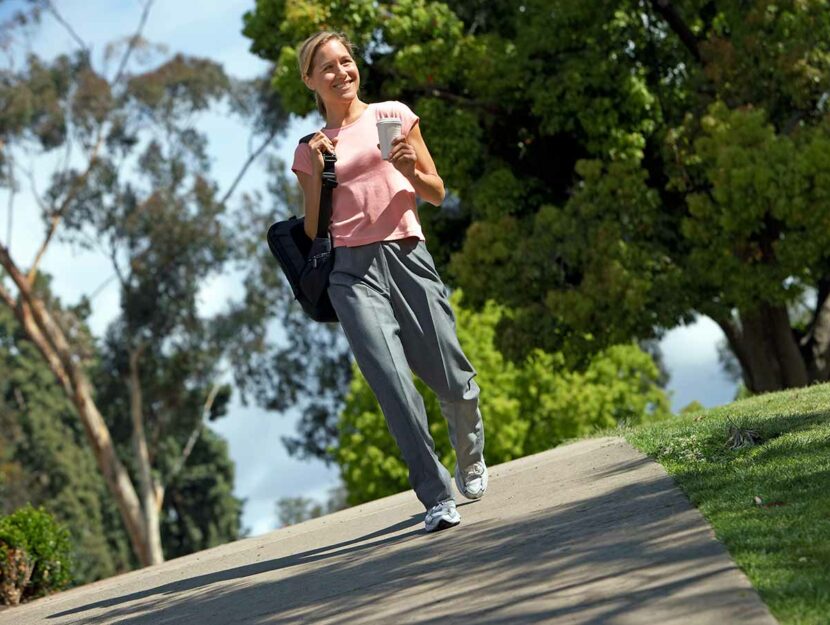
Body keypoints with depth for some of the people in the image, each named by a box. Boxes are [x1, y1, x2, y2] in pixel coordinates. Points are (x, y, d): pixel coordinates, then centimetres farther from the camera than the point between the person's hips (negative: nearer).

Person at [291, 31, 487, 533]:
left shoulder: (392, 115, 12)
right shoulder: (312, 149, 14)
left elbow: (436, 194, 11)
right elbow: (314, 231, 11)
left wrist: (410, 170, -9)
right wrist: (318, 172, 0)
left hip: (407, 257, 0)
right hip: (352, 270, 0)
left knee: (452, 381, 1)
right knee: (393, 383, -17)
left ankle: (471, 459, 33)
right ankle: (437, 497, -12)